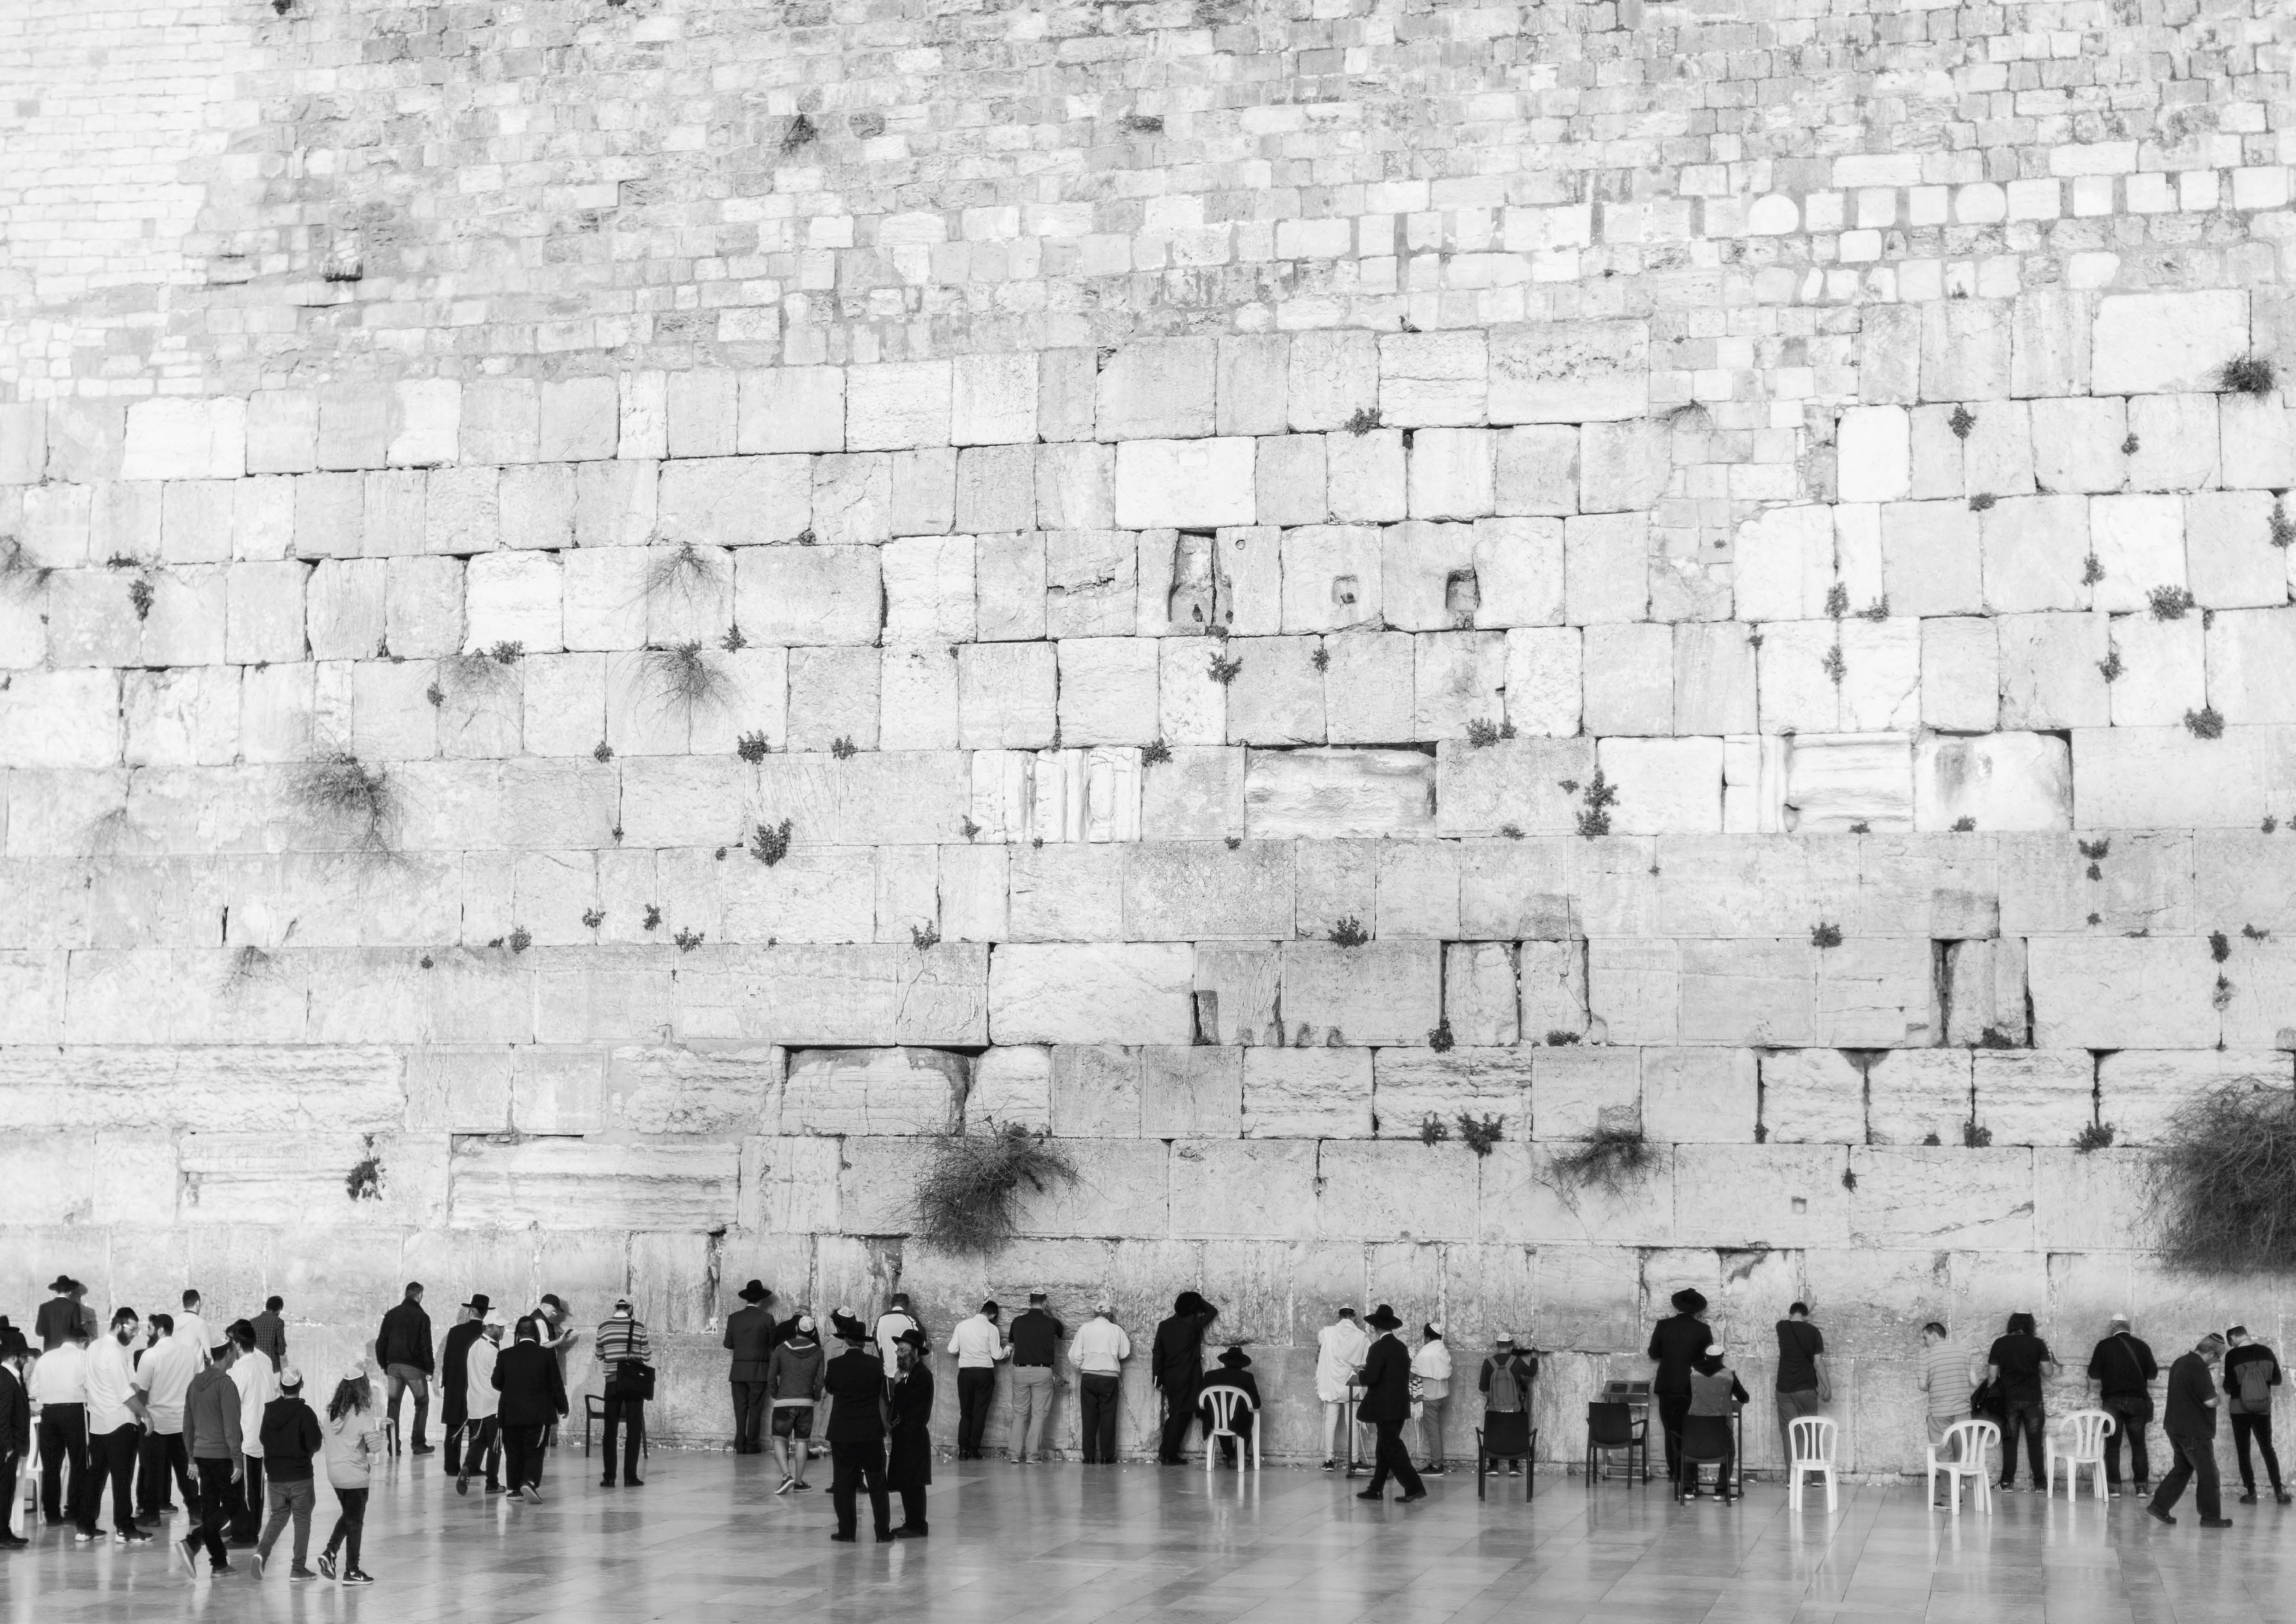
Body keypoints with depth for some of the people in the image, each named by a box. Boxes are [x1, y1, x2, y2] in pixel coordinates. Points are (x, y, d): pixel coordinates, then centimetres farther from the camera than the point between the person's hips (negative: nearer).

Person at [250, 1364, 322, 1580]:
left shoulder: (269, 1411, 1)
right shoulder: (305, 1413, -14)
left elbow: (264, 1439, 9)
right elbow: (315, 1444, -15)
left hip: (275, 1476, 4)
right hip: (300, 1477, -4)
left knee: (278, 1516, 17)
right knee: (302, 1520, 7)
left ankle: (262, 1552, -6)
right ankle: (298, 1568, 7)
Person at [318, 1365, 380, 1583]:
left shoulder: (332, 1411, 1)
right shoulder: (362, 1415, -17)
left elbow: (322, 1441, 9)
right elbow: (373, 1445, -18)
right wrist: (381, 1432, 0)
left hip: (334, 1473, 6)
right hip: (355, 1474, -6)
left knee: (347, 1514, 24)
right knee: (355, 1521, 5)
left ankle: (330, 1552, 8)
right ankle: (352, 1571, 10)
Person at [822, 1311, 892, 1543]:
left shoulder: (835, 1365, -10)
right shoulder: (876, 1364, -7)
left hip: (842, 1435, -1)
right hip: (872, 1434, 1)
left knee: (844, 1484, 7)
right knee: (877, 1484, 9)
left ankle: (847, 1532, 8)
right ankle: (883, 1531, 10)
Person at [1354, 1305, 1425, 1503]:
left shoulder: (1378, 1349, -15)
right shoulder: (1402, 1348, 10)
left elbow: (1371, 1377, -21)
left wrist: (1359, 1375, 1)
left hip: (1385, 1408, -9)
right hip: (1401, 1405, 9)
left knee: (1392, 1448, -6)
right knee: (1385, 1447, 15)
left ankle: (1414, 1488, -11)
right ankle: (1376, 1489, 20)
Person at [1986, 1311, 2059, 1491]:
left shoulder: (2000, 1344, -2)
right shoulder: (2038, 1344, -3)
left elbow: (1992, 1373, -1)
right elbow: (2048, 1371, 1)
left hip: (2009, 1399, 0)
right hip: (2033, 1399, 0)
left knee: (2009, 1441, 6)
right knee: (2035, 1441, 6)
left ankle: (2007, 1481, 5)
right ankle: (2039, 1482, 7)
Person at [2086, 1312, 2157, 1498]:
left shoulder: (2104, 1346, -4)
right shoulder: (2142, 1346, 1)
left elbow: (2094, 1379, -2)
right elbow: (2153, 1374, 9)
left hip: (2112, 1401, -2)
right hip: (2138, 1401, 2)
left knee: (2113, 1445, 4)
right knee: (2138, 1444, 9)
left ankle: (2114, 1487, 0)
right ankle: (2142, 1485, 6)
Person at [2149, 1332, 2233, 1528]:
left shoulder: (2180, 1362, 10)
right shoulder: (2199, 1368, -20)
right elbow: (2210, 1402, -20)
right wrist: (2215, 1392, 1)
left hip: (2176, 1427, 9)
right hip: (2195, 1431, -9)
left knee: (2183, 1468, 18)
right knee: (2208, 1473, 1)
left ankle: (2160, 1506, 13)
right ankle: (2211, 1517, 5)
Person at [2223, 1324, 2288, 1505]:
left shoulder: (2233, 1356, -11)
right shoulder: (2265, 1352, -2)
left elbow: (2229, 1385, -10)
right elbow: (2278, 1380, 4)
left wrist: (2226, 1403, 8)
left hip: (2240, 1408, -3)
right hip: (2263, 1408, 3)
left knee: (2243, 1451, 6)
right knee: (2267, 1448, 12)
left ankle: (2251, 1493, 3)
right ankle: (2279, 1491, 5)